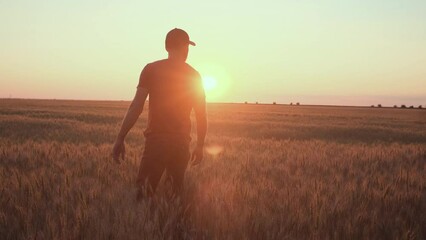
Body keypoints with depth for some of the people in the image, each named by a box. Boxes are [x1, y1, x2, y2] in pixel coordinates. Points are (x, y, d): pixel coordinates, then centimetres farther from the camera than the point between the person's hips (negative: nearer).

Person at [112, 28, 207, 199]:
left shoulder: (151, 69, -1)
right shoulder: (194, 75, 8)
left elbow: (136, 106, -8)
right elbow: (201, 116, 10)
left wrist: (120, 139, -5)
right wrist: (200, 145, 20)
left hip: (156, 139, -3)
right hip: (181, 142, 3)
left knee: (143, 192, -4)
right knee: (176, 193, 14)